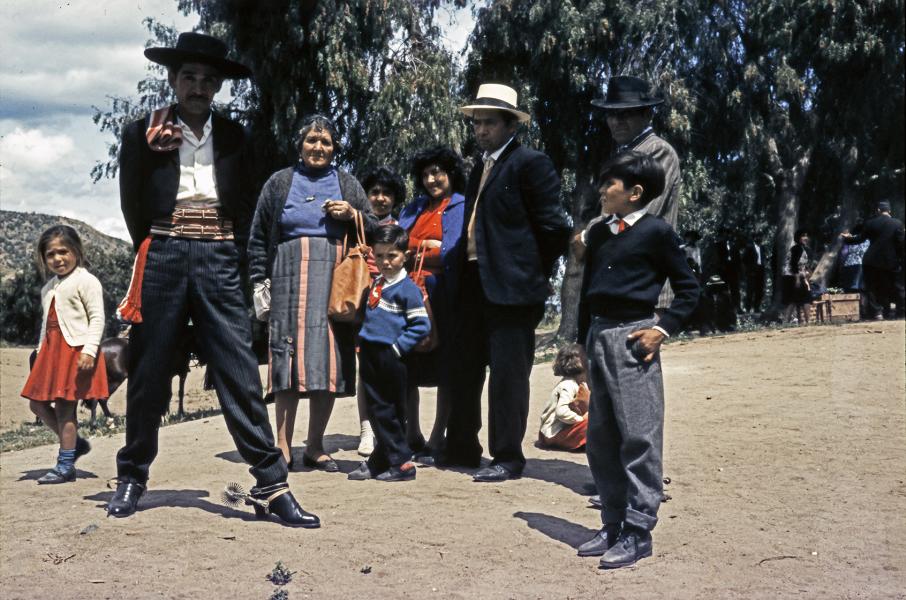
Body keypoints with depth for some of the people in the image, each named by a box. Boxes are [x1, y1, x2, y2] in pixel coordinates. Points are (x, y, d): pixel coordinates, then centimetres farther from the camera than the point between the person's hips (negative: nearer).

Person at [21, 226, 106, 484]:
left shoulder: (86, 281, -7)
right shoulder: (48, 288, 19)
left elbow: (97, 317, -14)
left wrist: (89, 350, -23)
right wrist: (41, 351, 21)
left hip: (75, 349, -9)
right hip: (52, 349, 9)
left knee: (64, 406, -8)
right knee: (37, 403, 8)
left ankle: (65, 466, -2)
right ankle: (75, 443, 22)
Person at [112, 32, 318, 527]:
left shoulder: (232, 136, 13)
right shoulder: (143, 133, 7)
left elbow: (244, 207, 13)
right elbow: (132, 207, 6)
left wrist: (232, 257, 6)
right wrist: (150, 152, 0)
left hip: (219, 260, 1)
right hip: (163, 258, 0)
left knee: (240, 373, -6)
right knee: (148, 374, 6)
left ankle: (271, 486, -7)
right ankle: (132, 477, 21)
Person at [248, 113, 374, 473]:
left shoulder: (347, 184, 17)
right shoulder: (280, 183, 14)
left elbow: (373, 230, 18)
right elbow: (258, 237, 12)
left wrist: (352, 215, -2)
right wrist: (259, 281, 3)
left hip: (334, 281, 1)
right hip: (290, 279, -1)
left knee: (328, 362, -2)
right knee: (289, 357, -8)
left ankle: (315, 448, 7)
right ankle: (283, 448, -3)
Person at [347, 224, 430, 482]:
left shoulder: (407, 288, -10)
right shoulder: (376, 284, 12)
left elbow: (421, 325, -13)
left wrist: (399, 347, -14)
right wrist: (363, 341, 14)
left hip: (391, 357, -7)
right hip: (370, 354, 7)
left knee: (390, 412, -1)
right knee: (377, 409, 11)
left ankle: (401, 463, 7)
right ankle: (379, 462, 19)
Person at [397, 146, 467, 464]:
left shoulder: (463, 207, 4)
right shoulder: (415, 208, 22)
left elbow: (453, 254, -8)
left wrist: (412, 251, -2)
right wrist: (429, 245, -3)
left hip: (443, 293, -5)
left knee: (445, 369, 0)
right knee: (406, 368, 5)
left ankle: (436, 441, 6)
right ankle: (412, 437, 15)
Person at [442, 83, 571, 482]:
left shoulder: (530, 164, -9)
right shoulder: (481, 168, 18)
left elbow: (553, 225, -11)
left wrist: (537, 273, -4)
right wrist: (462, 271, 14)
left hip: (510, 285, -9)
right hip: (474, 283, 9)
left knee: (507, 374, -3)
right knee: (464, 370, 15)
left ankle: (508, 457, 7)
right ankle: (461, 449, 28)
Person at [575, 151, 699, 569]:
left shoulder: (656, 232, -5)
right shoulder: (599, 233, 14)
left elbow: (688, 289, -2)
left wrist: (663, 329, -12)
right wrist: (584, 339, 15)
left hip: (633, 337, -8)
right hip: (598, 335, 8)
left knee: (639, 438, -5)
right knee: (600, 437, 10)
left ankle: (638, 532, 1)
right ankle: (613, 524, 21)